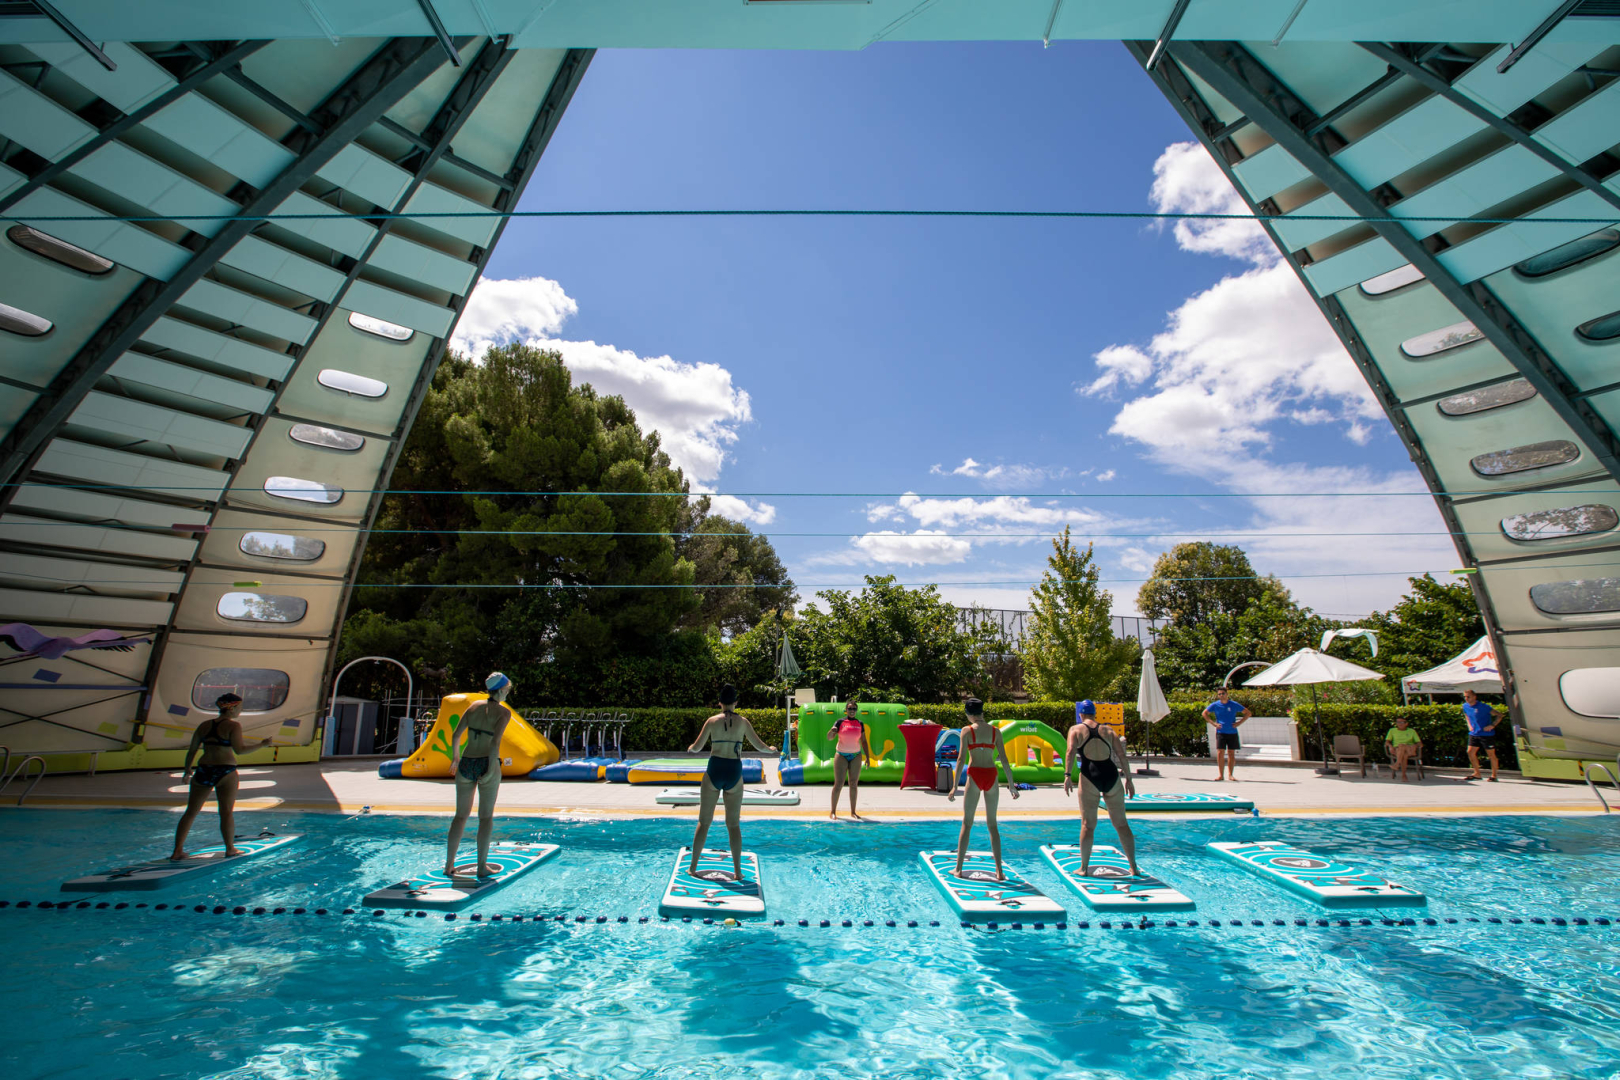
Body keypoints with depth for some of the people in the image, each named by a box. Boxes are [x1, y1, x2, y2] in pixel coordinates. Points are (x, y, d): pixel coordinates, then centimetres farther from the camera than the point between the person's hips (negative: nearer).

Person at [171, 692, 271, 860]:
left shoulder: (204, 725, 9)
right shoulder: (233, 725, -8)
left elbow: (191, 750, 12)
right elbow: (239, 749, -15)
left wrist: (187, 771, 26)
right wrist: (261, 744, -4)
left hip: (203, 771, 5)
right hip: (225, 771, -5)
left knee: (190, 812, 13)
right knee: (226, 812, 4)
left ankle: (178, 851, 12)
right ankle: (230, 848, 11)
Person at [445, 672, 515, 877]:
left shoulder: (474, 706, 7)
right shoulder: (504, 712, -7)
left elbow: (456, 735, 7)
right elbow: (496, 741, -19)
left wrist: (455, 758, 22)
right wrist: (492, 768, -16)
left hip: (466, 763, 4)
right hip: (486, 764, -4)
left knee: (460, 816, 16)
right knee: (486, 817, 7)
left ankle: (449, 865, 20)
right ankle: (482, 866, 12)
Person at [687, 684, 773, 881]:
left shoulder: (712, 720, 0)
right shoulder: (743, 722, 1)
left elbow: (696, 748, 1)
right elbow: (759, 745, 7)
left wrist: (690, 747, 24)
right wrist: (771, 749, 27)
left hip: (714, 772, 0)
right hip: (734, 773, 1)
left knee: (703, 822, 12)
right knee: (734, 824, 11)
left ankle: (693, 868, 17)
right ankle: (738, 871, 10)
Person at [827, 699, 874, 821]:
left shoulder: (860, 724, 5)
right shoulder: (840, 722, -4)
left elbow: (864, 741, 12)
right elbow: (829, 737, -9)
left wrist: (867, 756, 6)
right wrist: (832, 731, -31)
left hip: (856, 756, 3)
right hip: (841, 756, -3)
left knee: (854, 784, 5)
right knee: (838, 784, -4)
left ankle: (853, 812, 13)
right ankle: (833, 812, 4)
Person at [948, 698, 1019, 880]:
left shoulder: (967, 730, -3)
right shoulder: (995, 731, 5)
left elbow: (961, 758, -8)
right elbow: (1004, 759, 3)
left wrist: (955, 786, -5)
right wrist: (1011, 784, 10)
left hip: (974, 775, -2)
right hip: (991, 776, 2)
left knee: (966, 824, 8)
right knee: (992, 824, 14)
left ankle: (959, 869, 12)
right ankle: (999, 871, 14)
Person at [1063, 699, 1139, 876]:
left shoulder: (1076, 730, 7)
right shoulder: (1108, 731, 15)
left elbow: (1071, 751, -9)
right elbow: (1121, 755, 9)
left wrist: (1067, 775, -14)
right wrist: (1128, 779, 14)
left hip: (1090, 777, -2)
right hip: (1111, 775, 3)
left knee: (1088, 824, 5)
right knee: (1121, 823, 13)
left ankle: (1084, 867, 10)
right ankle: (1133, 867, 18)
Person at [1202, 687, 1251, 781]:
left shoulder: (1234, 705, -2)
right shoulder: (1215, 705, -1)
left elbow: (1247, 713, 7)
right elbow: (1204, 713, 10)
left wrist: (1239, 723, -4)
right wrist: (1213, 723, -2)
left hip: (1232, 732, 0)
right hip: (1220, 732, 0)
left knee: (1231, 754, 5)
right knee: (1220, 753, -5)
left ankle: (1230, 775, 15)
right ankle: (1221, 775, 2)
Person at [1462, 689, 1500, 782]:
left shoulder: (1483, 706, -16)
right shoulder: (1465, 706, 3)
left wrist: (1492, 725, -21)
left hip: (1487, 734, -6)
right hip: (1474, 734, 6)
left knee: (1491, 754, 5)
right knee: (1470, 752, 2)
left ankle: (1494, 775, 18)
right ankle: (1477, 773, 14)